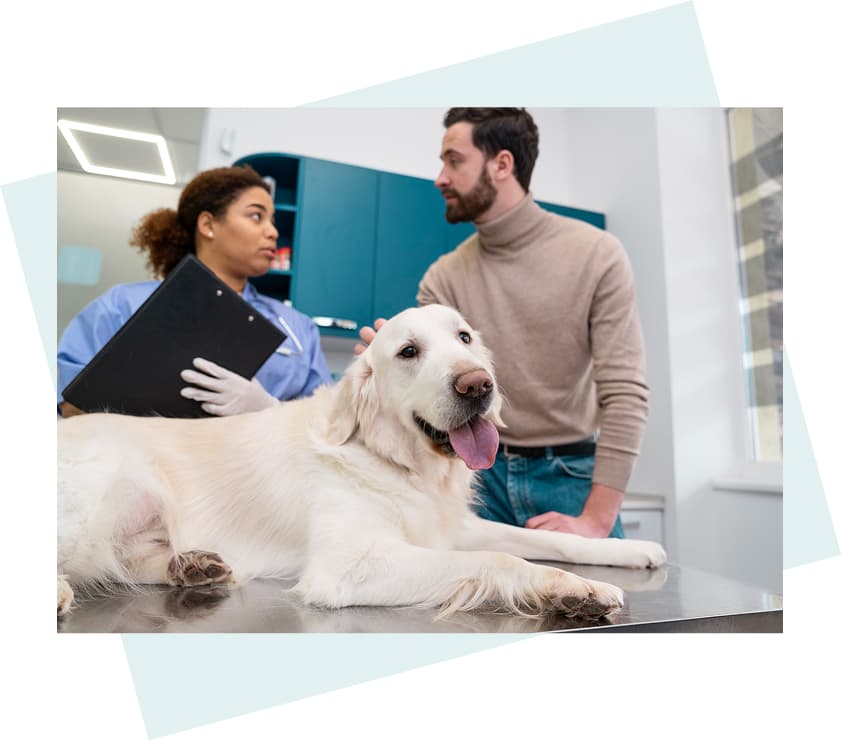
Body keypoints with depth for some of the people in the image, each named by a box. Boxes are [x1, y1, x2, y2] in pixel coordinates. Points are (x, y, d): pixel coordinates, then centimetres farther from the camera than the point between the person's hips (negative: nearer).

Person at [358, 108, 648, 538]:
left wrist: (597, 519, -20)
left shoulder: (596, 253, -9)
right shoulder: (444, 277, -1)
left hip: (572, 475, -1)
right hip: (482, 474, 2)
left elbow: (624, 390, -14)